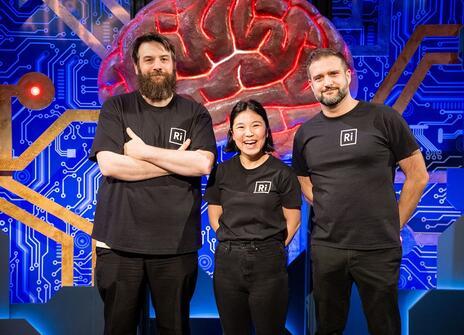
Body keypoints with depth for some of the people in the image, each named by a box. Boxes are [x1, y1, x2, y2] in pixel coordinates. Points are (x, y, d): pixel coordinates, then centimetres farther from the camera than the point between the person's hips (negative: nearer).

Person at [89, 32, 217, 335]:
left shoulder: (195, 114, 6)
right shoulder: (115, 109, 5)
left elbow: (203, 164, -9)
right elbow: (109, 164, -10)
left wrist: (144, 151, -10)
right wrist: (176, 162, -9)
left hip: (176, 243, 1)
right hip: (119, 241, 0)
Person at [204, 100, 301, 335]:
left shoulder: (282, 173, -5)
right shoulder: (221, 172, 4)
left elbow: (292, 220, -1)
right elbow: (214, 216, 9)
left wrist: (270, 249, -5)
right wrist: (233, 244, 0)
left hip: (268, 264, -3)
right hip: (227, 262, 3)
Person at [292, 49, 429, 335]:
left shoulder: (384, 119, -5)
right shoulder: (306, 133, 5)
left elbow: (418, 176, 0)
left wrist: (394, 226, 1)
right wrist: (333, 217, 6)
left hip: (379, 249, -2)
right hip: (325, 248, 3)